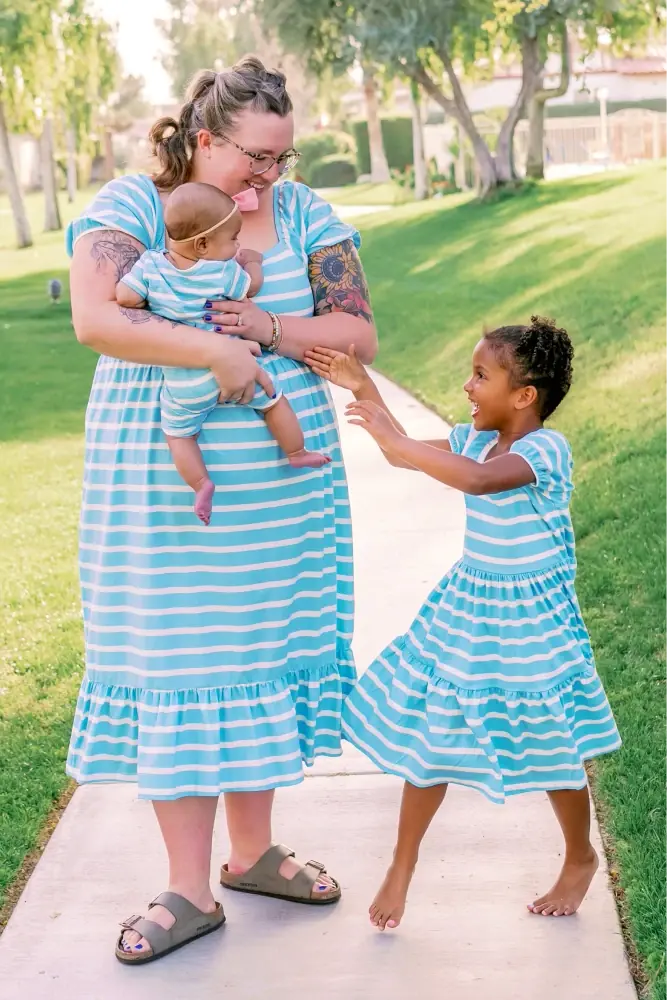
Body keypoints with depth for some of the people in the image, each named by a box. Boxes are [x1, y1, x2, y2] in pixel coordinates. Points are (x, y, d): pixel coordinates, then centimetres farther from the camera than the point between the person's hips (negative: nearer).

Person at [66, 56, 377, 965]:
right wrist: (216, 350, -28)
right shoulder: (130, 206, -7)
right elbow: (95, 318, -24)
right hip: (165, 483, -3)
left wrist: (268, 328, -18)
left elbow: (359, 336, -2)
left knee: (266, 649, 11)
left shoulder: (304, 215, 2)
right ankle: (189, 890, 12)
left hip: (283, 482, 3)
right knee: (176, 660, 1)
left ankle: (252, 852, 29)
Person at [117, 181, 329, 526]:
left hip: (184, 386, 1)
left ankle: (201, 484, 5)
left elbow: (124, 297, -12)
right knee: (274, 402, 20)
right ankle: (297, 454, 32)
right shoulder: (224, 271, -12)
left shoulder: (150, 264, -9)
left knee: (179, 435, 16)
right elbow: (252, 286, 4)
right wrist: (253, 261, 24)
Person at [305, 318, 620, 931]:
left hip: (529, 622, -6)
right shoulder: (476, 438, 1)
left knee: (551, 750, 9)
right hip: (465, 608, 6)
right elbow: (404, 453, 11)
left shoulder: (546, 449, -23)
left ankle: (581, 858, 35)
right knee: (429, 736, 8)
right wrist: (365, 390, 3)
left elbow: (476, 479, -40)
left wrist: (395, 439, -37)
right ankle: (403, 863, 25)